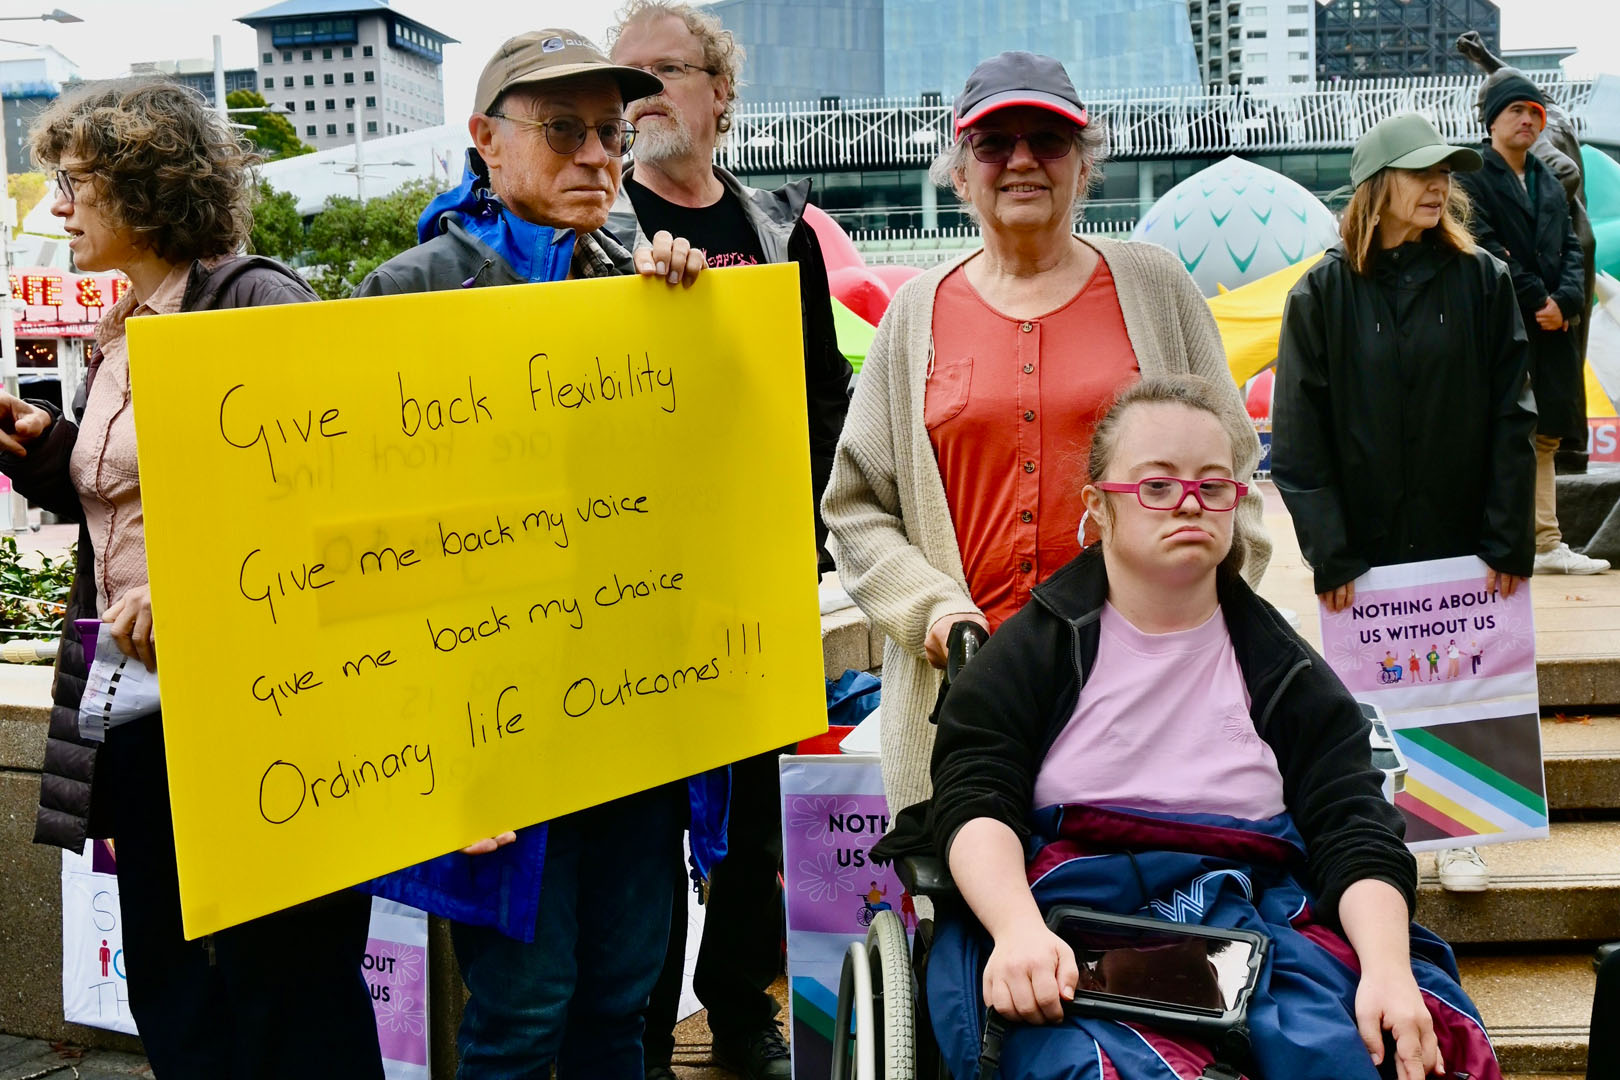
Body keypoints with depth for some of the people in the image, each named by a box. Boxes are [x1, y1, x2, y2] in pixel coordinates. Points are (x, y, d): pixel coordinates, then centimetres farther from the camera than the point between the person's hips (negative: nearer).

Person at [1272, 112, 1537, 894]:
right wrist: (1328, 550, -11)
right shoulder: (1324, 293, -3)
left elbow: (1511, 417, -1)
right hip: (1365, 542, -1)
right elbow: (1299, 434, -5)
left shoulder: (1481, 280, 1)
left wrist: (1509, 539, -7)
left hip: (1459, 535, 1)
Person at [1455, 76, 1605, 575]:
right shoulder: (1471, 178, -3)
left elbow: (1571, 249, 13)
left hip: (1551, 329, 7)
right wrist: (1538, 299, -13)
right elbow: (1487, 248, -13)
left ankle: (1548, 544, 14)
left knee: (1545, 438, 9)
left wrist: (1565, 301, -6)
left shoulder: (1549, 184, 20)